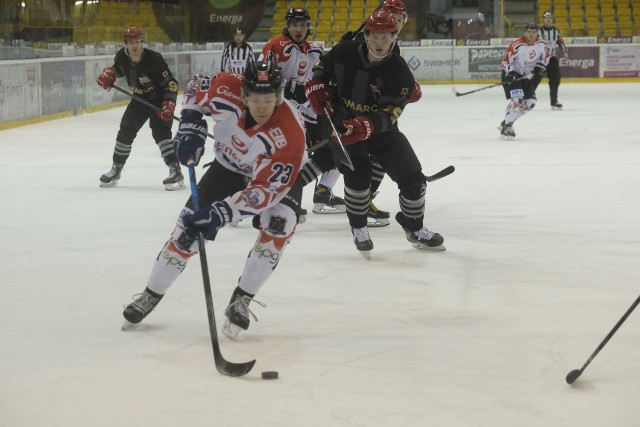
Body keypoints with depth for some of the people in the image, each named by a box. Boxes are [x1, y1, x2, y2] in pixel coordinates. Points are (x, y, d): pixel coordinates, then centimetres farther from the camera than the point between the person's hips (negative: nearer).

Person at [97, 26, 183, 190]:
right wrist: (109, 74, -8)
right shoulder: (122, 56, -12)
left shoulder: (154, 59, -29)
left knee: (160, 132, -23)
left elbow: (170, 83, -25)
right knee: (125, 132, 8)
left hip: (159, 99, -6)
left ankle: (176, 172, -24)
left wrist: (169, 103, -36)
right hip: (140, 99, 7)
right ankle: (116, 170, 25)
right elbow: (118, 68, 13)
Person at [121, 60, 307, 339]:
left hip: (279, 173, -3)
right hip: (229, 165, 3)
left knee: (279, 224, -29)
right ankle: (151, 295, 19)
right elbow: (196, 87, -7)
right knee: (189, 227, -2)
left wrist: (223, 212, -46)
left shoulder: (289, 133, -40)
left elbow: (267, 189, -40)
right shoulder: (226, 90, -32)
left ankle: (241, 301, -13)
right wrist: (191, 125, -19)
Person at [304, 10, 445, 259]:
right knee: (357, 175, -23)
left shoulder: (399, 73, -19)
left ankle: (414, 229, 25)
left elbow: (387, 115, -28)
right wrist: (316, 88, -11)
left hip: (380, 129, 1)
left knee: (413, 179, -3)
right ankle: (359, 229, 2)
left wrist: (365, 126, -45)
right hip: (343, 124, -1)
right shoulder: (345, 53, -14)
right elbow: (321, 69, 8)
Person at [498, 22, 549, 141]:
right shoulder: (517, 45, -24)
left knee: (530, 103, 1)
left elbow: (545, 57, 10)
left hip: (526, 76, 7)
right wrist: (510, 73, -33)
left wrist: (540, 67, -6)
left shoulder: (540, 44, -7)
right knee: (517, 99, -24)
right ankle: (506, 128, -17)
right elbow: (506, 61, -20)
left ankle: (507, 122, 12)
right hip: (512, 75, -7)